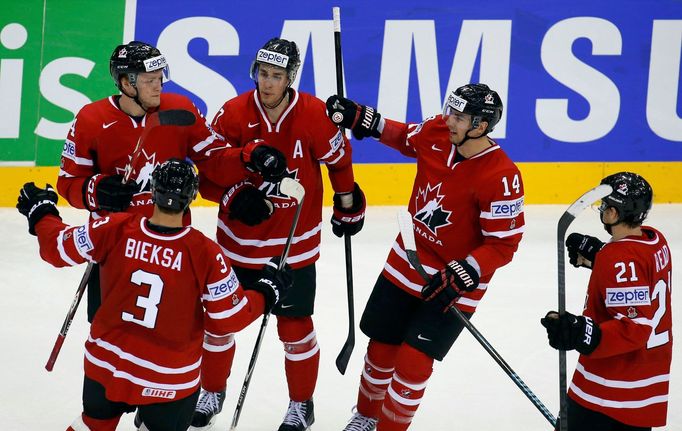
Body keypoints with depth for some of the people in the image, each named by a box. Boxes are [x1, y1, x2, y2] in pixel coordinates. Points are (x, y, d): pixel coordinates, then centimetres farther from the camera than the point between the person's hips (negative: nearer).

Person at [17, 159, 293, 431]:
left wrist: (41, 211, 18)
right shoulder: (205, 255, -22)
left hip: (105, 363, 3)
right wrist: (267, 291, 3)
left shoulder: (114, 230, -16)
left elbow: (57, 248, -1)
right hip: (169, 379, -3)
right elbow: (226, 320, -13)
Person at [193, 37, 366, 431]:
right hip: (239, 239, 2)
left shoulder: (314, 114, -15)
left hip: (295, 244, -2)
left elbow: (338, 157, 3)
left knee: (295, 327, 7)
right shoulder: (234, 114, -13)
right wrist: (234, 198, -26)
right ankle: (212, 393, 37)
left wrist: (348, 204, 13)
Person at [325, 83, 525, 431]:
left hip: (454, 283, -6)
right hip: (407, 262, 6)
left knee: (412, 363, -9)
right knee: (381, 348, 17)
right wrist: (360, 119, 6)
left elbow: (503, 244, -22)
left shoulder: (501, 176, -27)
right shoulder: (436, 132, -11)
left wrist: (459, 278, -28)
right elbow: (405, 138, 15)